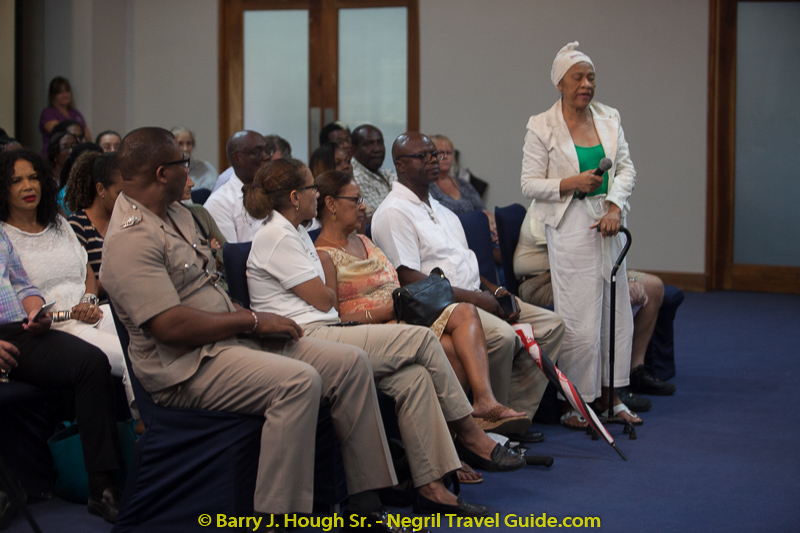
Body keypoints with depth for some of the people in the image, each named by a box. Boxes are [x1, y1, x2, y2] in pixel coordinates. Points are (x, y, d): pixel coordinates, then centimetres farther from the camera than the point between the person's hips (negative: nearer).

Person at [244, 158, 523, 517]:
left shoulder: (294, 233, 22)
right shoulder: (277, 237, -10)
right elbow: (323, 299, -10)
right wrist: (331, 295, 13)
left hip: (320, 333, 10)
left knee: (413, 377, -11)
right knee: (421, 339, -15)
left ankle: (431, 487, -12)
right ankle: (470, 436, -1)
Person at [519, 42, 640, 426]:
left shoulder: (609, 119, 10)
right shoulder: (542, 127, -3)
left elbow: (626, 168, 8)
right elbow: (530, 184, -4)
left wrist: (615, 206, -8)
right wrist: (570, 183, -18)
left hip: (608, 222, 5)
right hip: (569, 225, -5)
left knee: (615, 310, 8)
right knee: (578, 318, -6)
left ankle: (609, 396, 20)